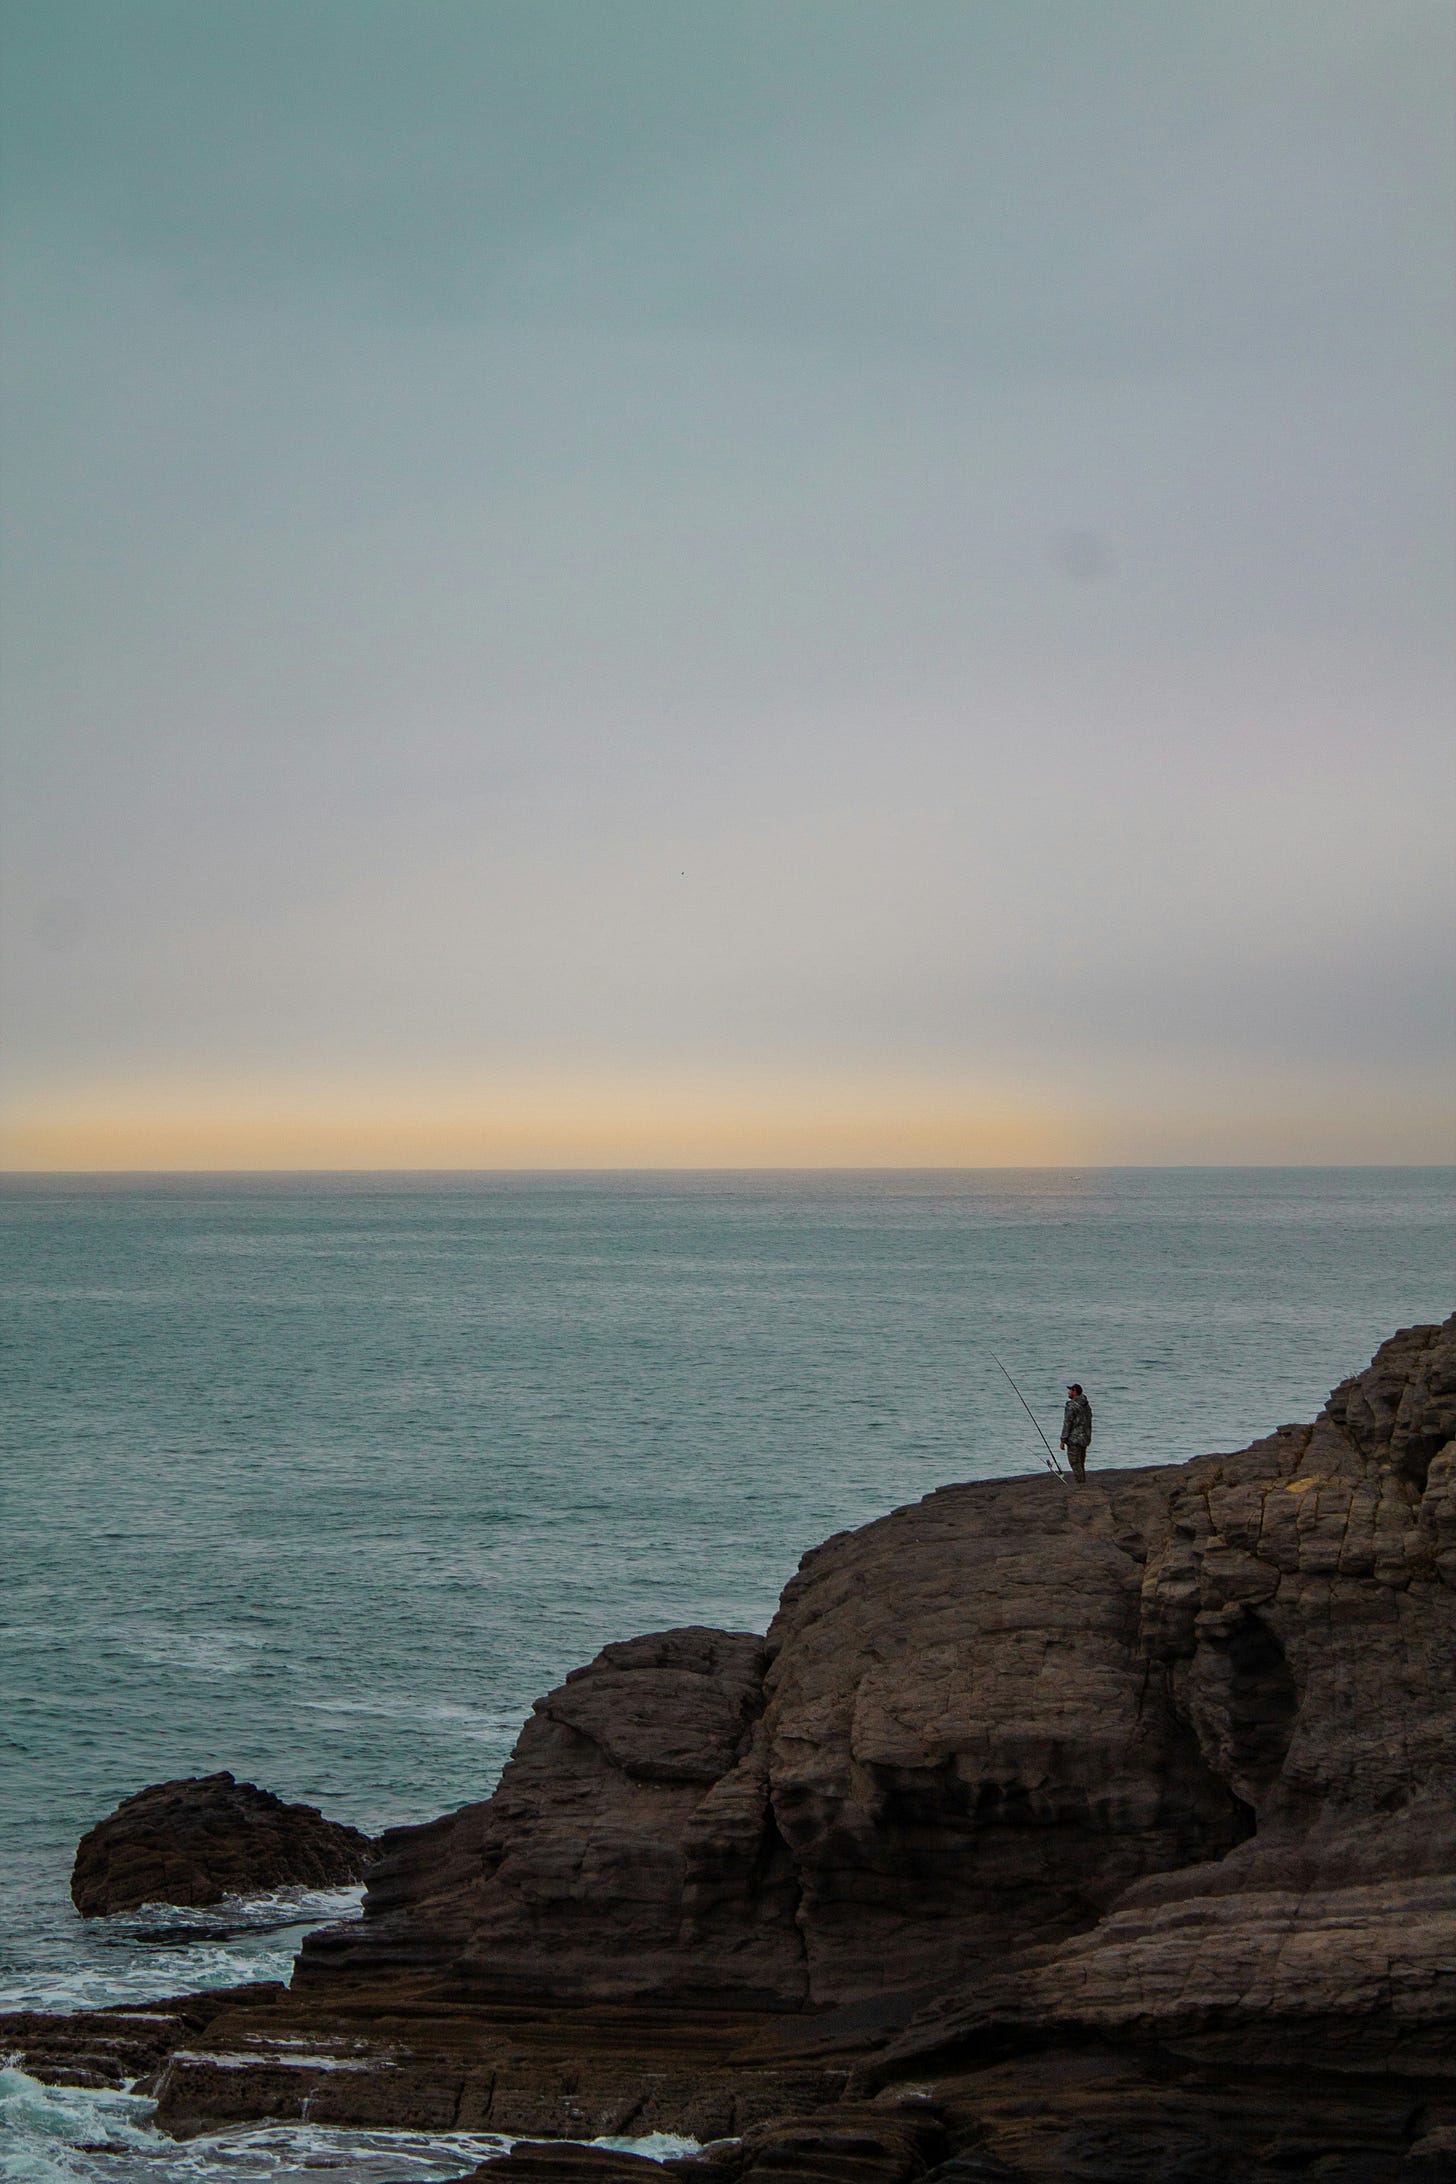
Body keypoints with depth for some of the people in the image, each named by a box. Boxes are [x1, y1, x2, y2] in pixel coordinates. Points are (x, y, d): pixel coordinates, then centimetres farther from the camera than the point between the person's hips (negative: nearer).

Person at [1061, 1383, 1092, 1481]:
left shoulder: (1072, 1405, -14)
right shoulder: (1086, 1405, 13)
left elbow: (1067, 1423, -15)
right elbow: (1089, 1424, 17)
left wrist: (1063, 1440, -12)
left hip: (1074, 1439, -8)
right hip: (1084, 1439, 8)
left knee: (1075, 1465, -6)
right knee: (1081, 1465, 13)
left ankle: (1079, 1485, -9)